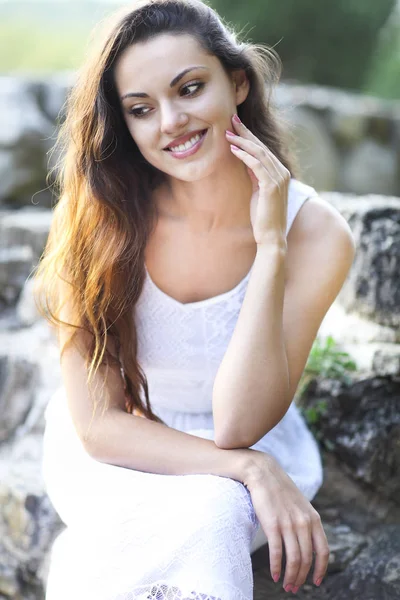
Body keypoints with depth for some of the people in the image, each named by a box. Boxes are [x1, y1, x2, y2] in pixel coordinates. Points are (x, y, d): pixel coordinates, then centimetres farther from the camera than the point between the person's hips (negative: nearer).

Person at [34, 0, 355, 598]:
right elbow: (97, 421, -15)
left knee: (211, 517, -32)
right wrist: (248, 468, -28)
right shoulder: (98, 217, -18)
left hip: (252, 448, 1)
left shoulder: (316, 234, -17)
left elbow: (238, 426, -21)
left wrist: (270, 245, -28)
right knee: (187, 524, -32)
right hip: (113, 452, -1)